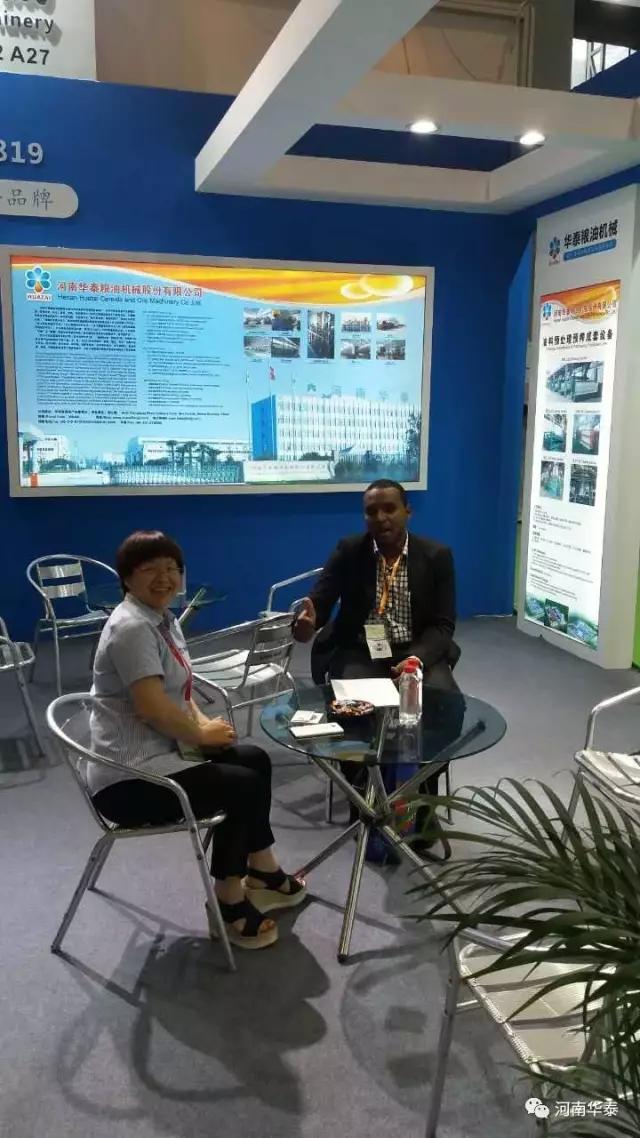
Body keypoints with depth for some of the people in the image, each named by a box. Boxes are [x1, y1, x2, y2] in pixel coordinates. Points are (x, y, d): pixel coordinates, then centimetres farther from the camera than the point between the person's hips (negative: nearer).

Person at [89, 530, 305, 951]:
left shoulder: (164, 619, 11)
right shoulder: (132, 627, -21)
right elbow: (152, 707, -28)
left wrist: (203, 722, 0)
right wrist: (202, 734, -11)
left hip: (162, 751, 10)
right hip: (129, 779, -10)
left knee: (256, 761, 11)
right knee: (243, 786, -15)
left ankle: (263, 873, 23)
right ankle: (229, 901, 4)